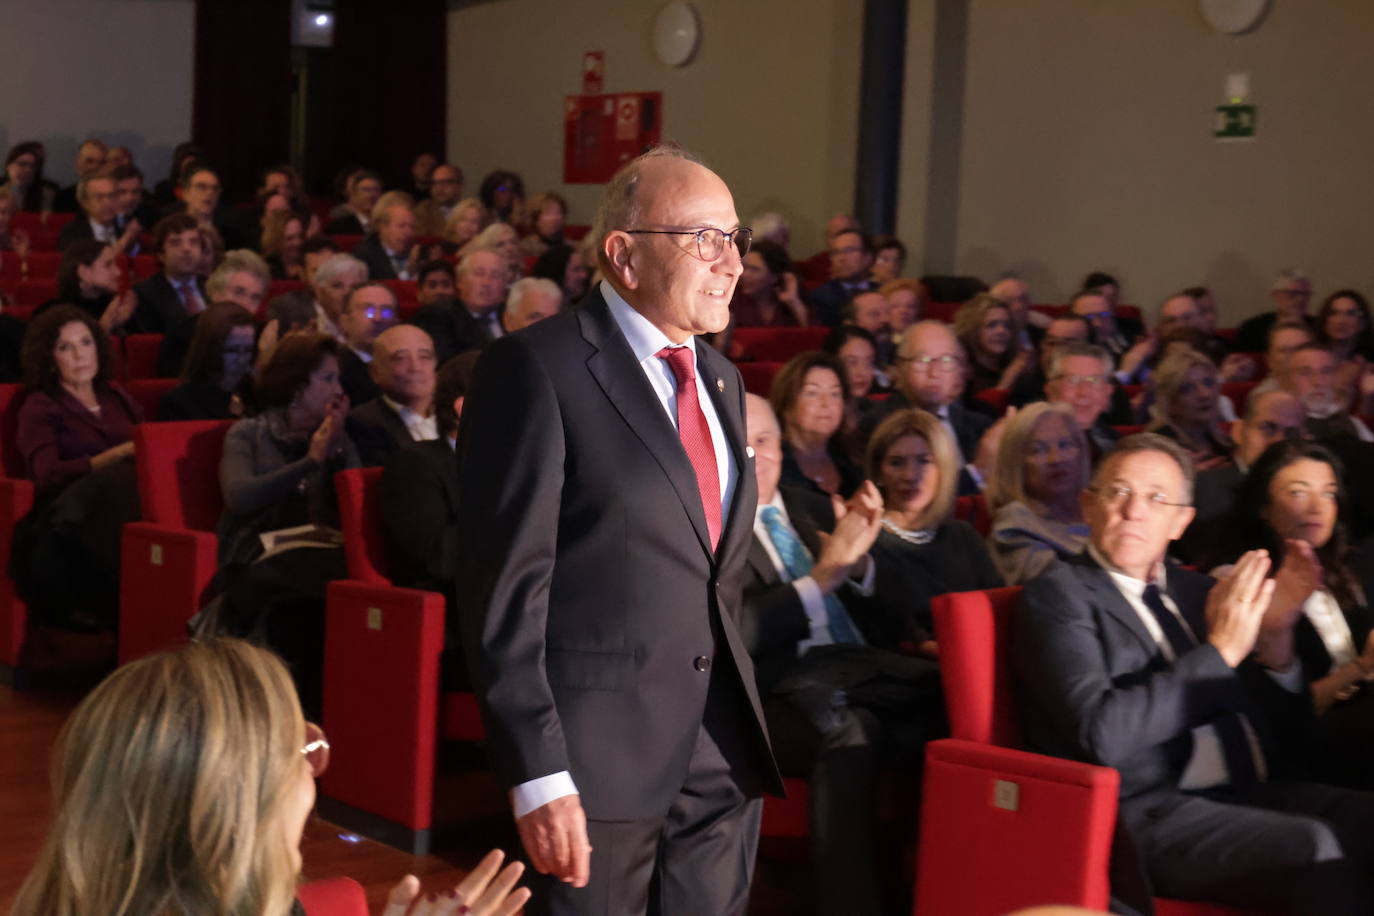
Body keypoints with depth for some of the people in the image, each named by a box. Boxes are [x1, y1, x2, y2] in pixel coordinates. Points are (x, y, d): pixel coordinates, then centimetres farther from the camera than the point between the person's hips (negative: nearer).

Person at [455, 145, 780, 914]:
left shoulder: (722, 380, 14)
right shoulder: (538, 368, -11)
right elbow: (506, 587, -15)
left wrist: (737, 718, 16)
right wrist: (537, 776, -19)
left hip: (722, 748, 7)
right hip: (599, 745, -7)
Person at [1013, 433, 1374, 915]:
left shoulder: (1194, 589, 18)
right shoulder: (1059, 595, -2)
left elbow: (1285, 716, 19)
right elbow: (1104, 734, -17)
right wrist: (1219, 652, -14)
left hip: (1250, 793, 7)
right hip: (1147, 812, -7)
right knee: (1318, 849, -30)